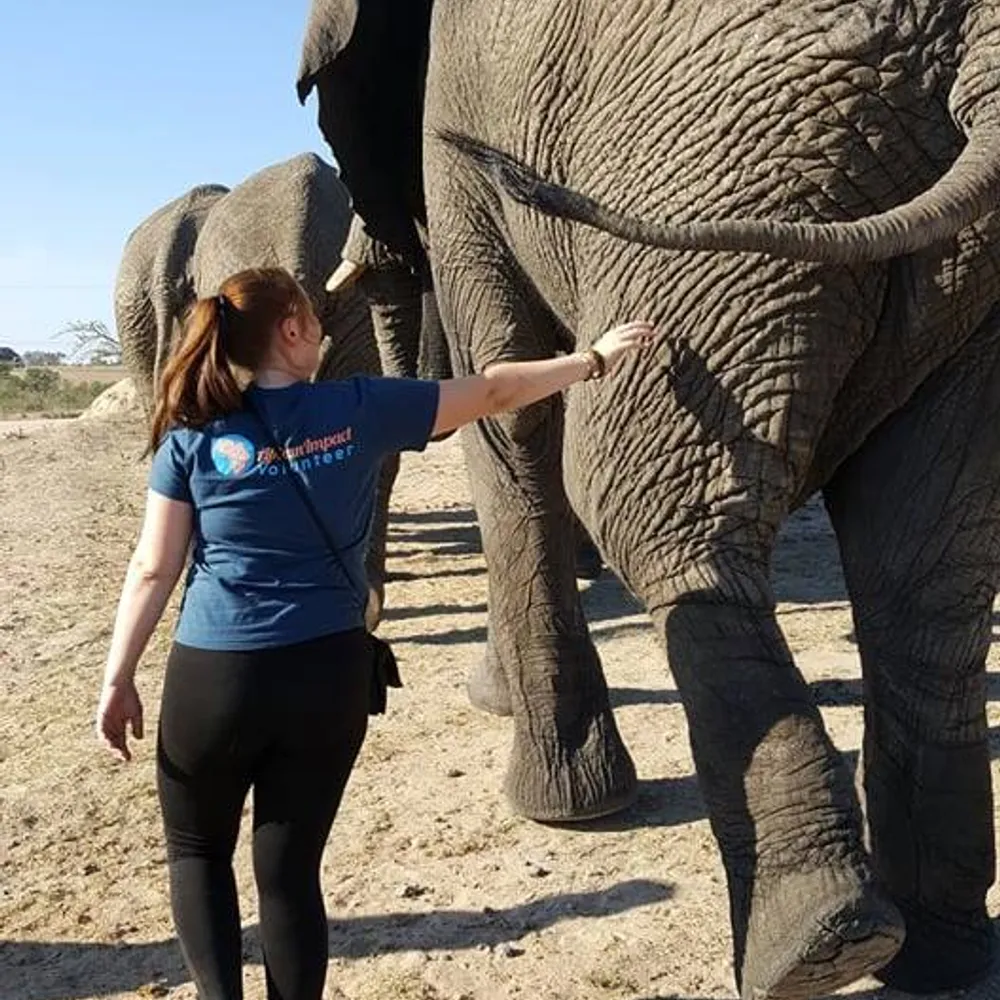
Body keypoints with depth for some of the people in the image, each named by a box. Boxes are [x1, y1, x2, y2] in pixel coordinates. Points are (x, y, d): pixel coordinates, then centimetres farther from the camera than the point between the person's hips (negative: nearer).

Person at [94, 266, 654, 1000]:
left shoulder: (194, 434, -2)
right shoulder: (358, 410, -3)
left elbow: (154, 570, -3)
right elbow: (494, 391, 5)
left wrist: (119, 678, 6)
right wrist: (594, 359, 17)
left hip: (216, 675, 0)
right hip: (329, 672, 1)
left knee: (198, 851, 21)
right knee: (290, 866, 13)